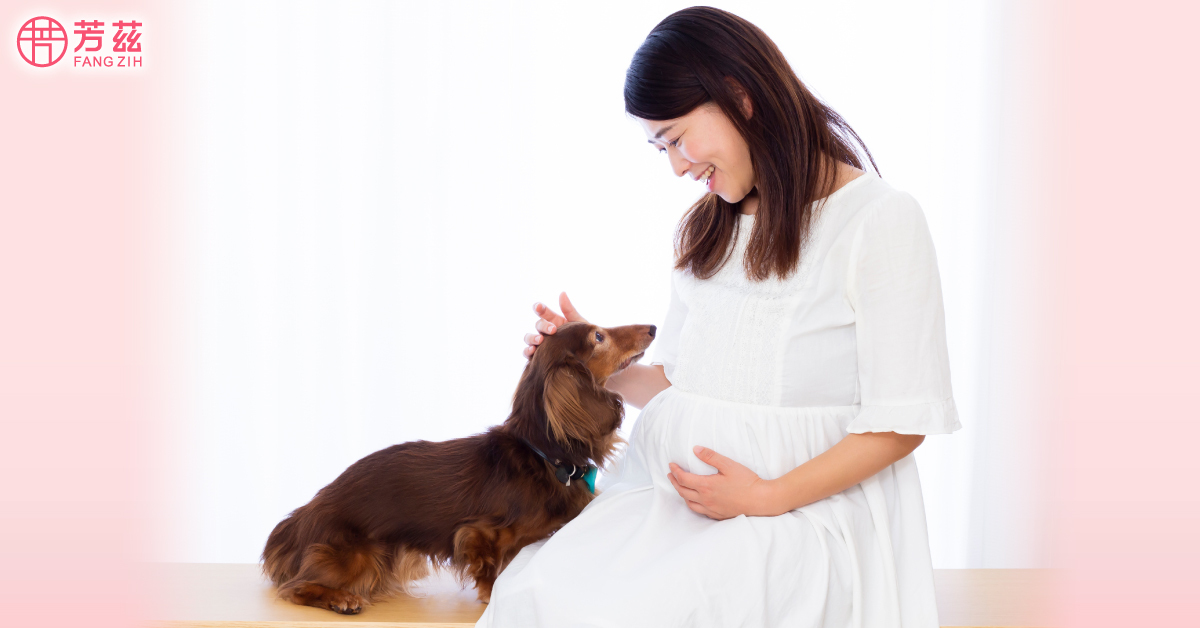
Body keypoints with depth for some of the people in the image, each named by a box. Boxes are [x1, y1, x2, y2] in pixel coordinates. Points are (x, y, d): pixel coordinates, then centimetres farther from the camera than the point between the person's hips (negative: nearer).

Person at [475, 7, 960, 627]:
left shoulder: (882, 219, -5)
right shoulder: (705, 232, 19)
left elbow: (900, 422, -8)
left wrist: (766, 497, -13)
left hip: (804, 501, -5)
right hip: (673, 484, 6)